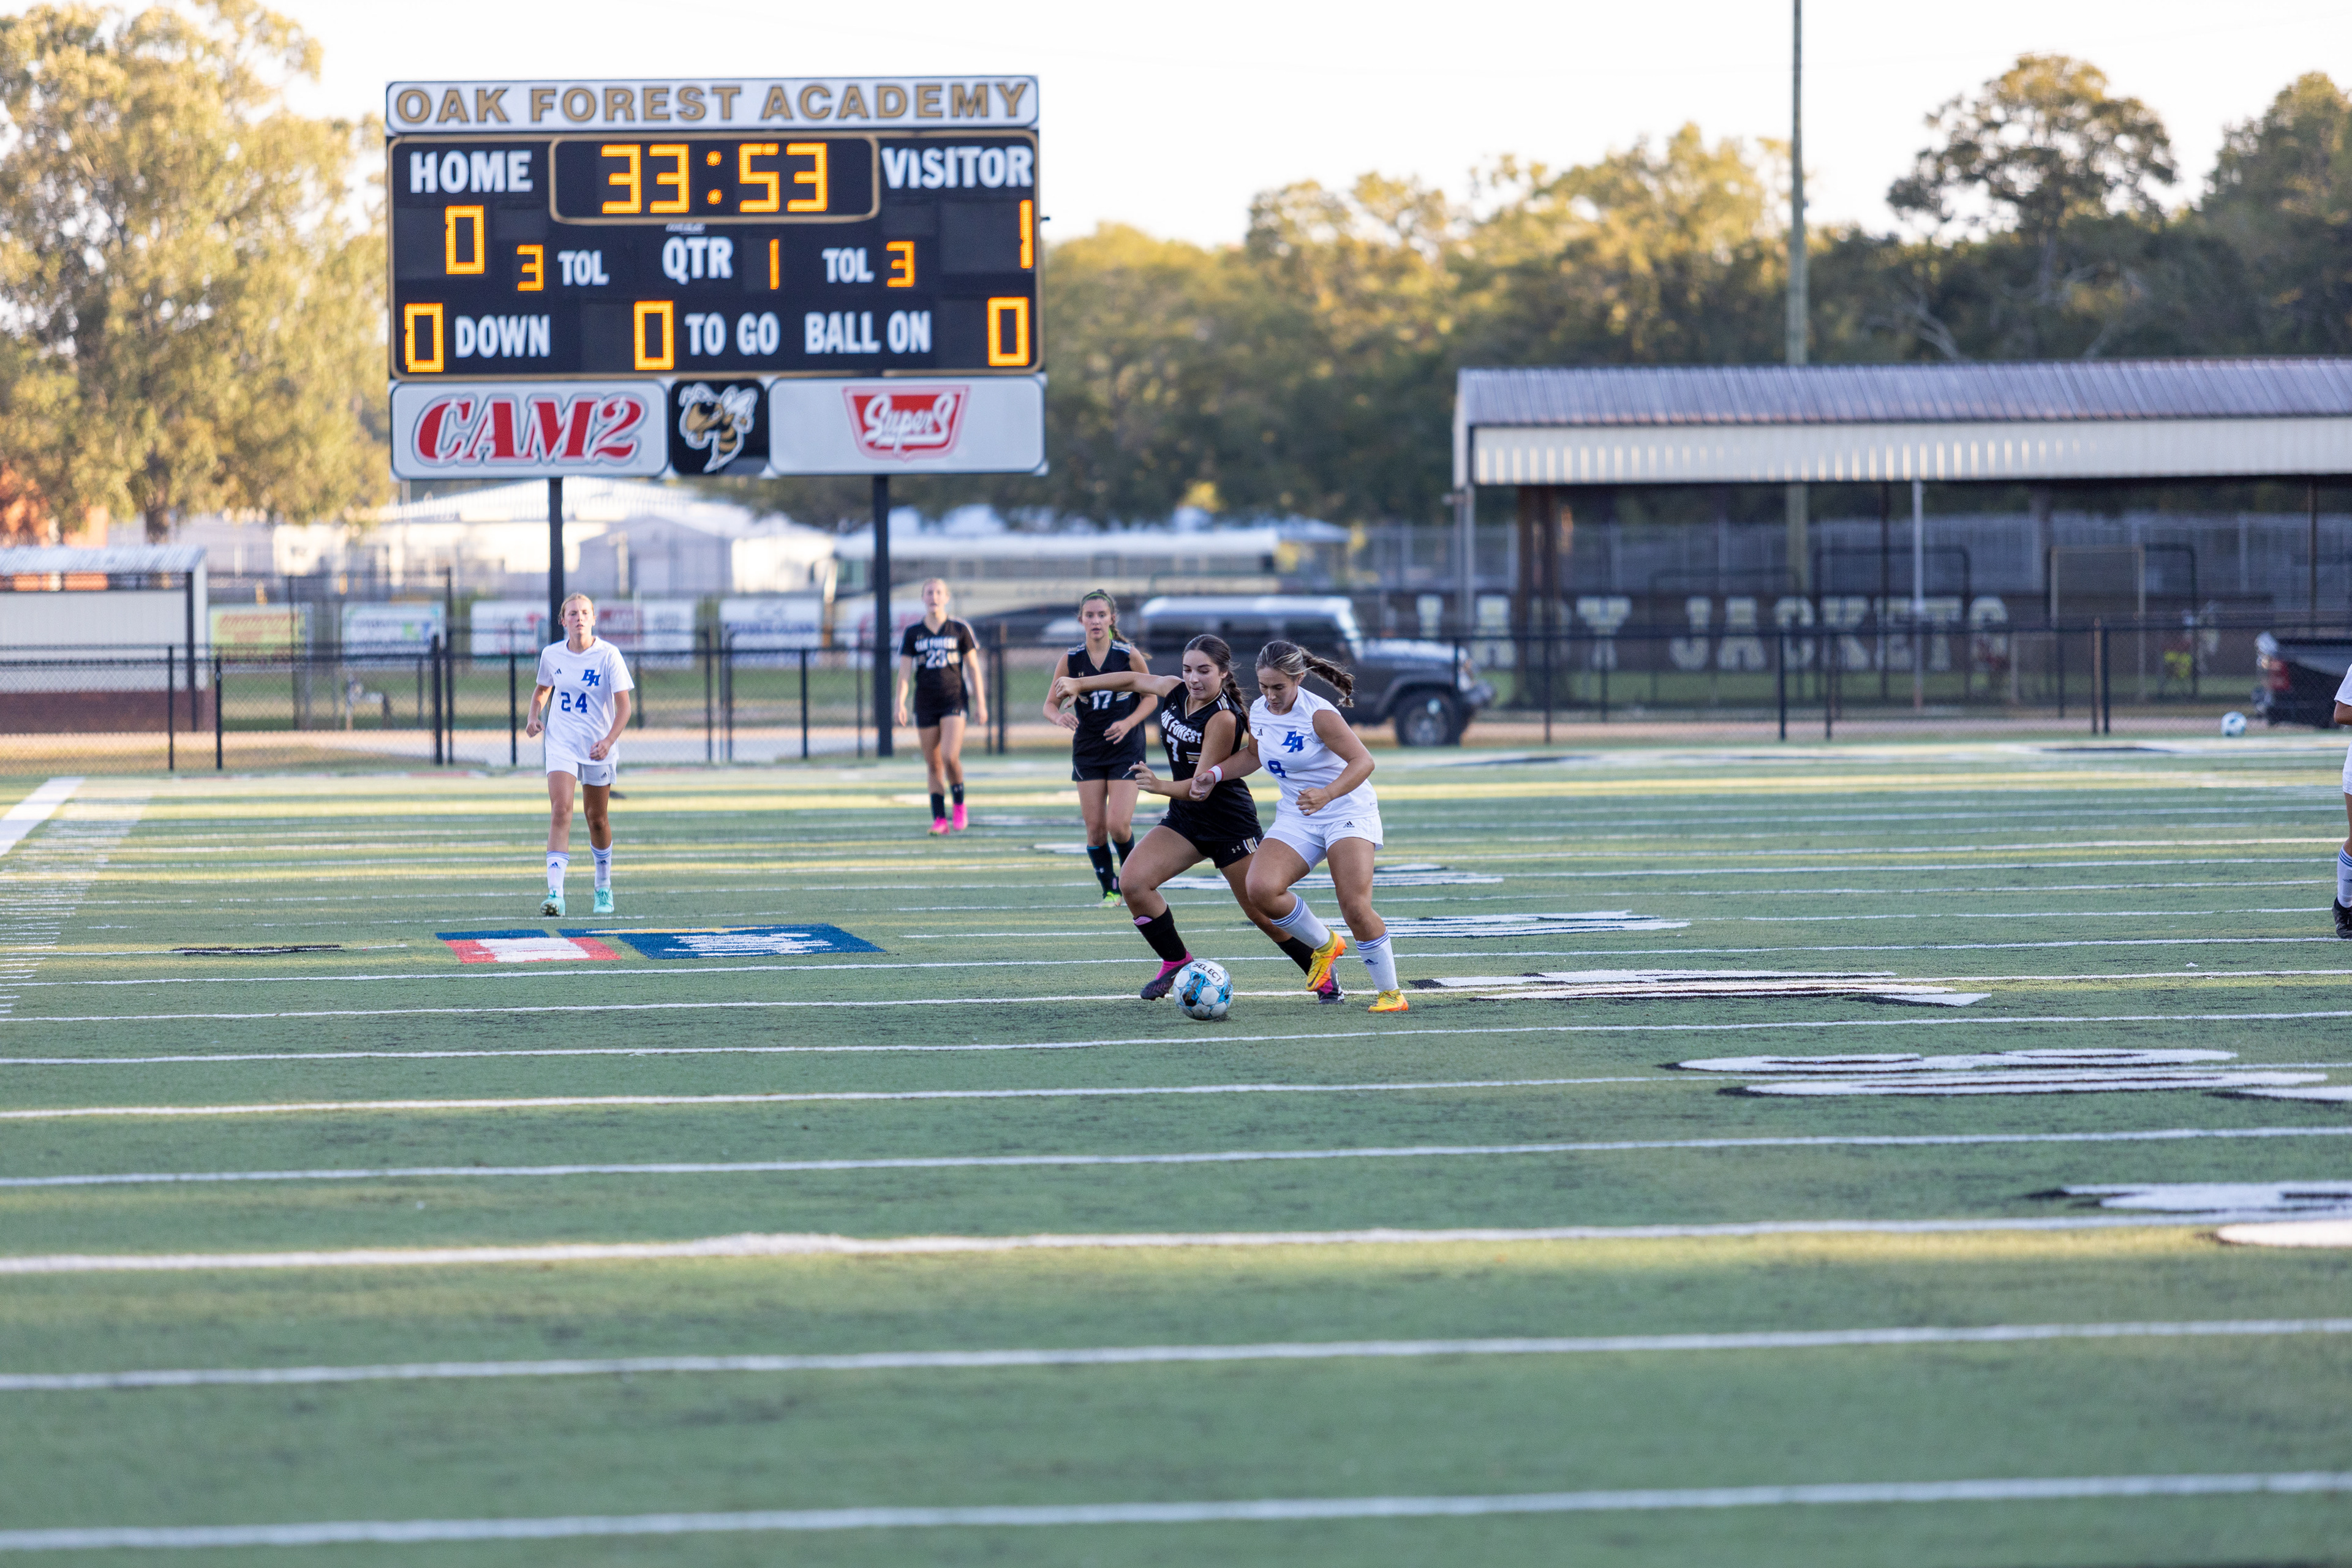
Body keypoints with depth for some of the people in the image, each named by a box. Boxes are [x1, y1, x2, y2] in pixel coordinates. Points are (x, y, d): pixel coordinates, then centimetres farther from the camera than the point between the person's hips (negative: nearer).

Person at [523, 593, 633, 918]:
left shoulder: (608, 656, -9)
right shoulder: (551, 655, 0)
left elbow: (624, 707, -12)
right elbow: (542, 688, 21)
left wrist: (609, 741, -27)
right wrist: (535, 716, 1)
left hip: (598, 747, -1)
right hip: (561, 742, 1)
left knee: (597, 819, 11)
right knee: (560, 811, -18)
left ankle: (604, 887, 35)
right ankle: (555, 893, -26)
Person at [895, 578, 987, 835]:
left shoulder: (960, 629, 3)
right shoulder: (913, 633, 6)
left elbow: (973, 668, 6)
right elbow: (905, 671, 4)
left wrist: (980, 703, 1)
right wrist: (900, 703, -8)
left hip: (954, 700, -2)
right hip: (925, 705, 2)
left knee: (950, 757, -18)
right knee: (934, 765, 2)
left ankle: (959, 805, 3)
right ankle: (940, 819, 7)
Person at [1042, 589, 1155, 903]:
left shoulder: (1130, 656, -7)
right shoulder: (1070, 661, -2)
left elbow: (1150, 696, 3)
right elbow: (1050, 703, 4)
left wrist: (1128, 723, -14)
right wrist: (1060, 717, -20)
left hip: (1125, 748, -2)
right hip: (1088, 751, 2)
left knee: (1118, 825, -12)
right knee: (1095, 827, -1)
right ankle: (1109, 888, 17)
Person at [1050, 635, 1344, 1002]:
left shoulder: (1223, 718, -24)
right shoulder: (1176, 690, -3)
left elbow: (1202, 787, -26)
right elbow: (1135, 680, 17)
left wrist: (1161, 786, -42)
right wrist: (1079, 684, 20)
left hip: (1230, 822, -7)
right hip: (1184, 820, 7)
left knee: (1262, 912, -2)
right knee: (1132, 882, -12)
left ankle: (1322, 972, 20)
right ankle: (1176, 962, 6)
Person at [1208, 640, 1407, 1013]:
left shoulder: (1318, 714, -20)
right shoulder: (1259, 711, 1)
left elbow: (1363, 761, -26)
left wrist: (1326, 794, -41)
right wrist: (1214, 775, 9)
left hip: (1348, 812, -6)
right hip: (1296, 818, 6)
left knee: (1356, 908, -20)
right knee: (1261, 888, -21)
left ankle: (1390, 992, -1)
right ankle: (1324, 944, 5)